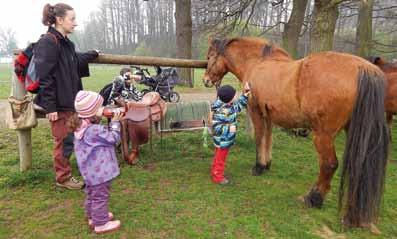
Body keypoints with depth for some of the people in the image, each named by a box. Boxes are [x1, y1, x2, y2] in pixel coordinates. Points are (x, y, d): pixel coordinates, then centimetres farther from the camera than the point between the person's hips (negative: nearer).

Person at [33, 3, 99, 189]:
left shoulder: (66, 43, 12)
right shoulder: (48, 42, -16)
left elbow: (76, 61, 33)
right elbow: (45, 77, -19)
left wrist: (93, 54, 48)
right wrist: (50, 107, -20)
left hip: (69, 101, 9)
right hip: (58, 103, -9)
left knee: (67, 139, 15)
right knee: (64, 141, 2)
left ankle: (64, 174, 29)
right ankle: (63, 178, 19)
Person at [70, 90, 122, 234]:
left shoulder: (81, 127, 2)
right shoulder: (94, 130, -29)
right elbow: (113, 139, -19)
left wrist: (110, 125, 3)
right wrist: (115, 122, -11)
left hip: (91, 171, 10)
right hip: (99, 171, -10)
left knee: (91, 194, 24)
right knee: (100, 196, 5)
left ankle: (92, 217, 42)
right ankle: (100, 224, 18)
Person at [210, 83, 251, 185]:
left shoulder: (230, 106, -2)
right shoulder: (221, 111, -31)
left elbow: (239, 105, 17)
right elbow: (216, 127, -30)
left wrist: (245, 95, 9)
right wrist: (229, 128, -31)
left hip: (226, 139, 10)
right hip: (222, 140, -9)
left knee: (219, 157, 25)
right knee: (220, 158, 8)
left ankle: (215, 172, 43)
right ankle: (218, 176, 25)